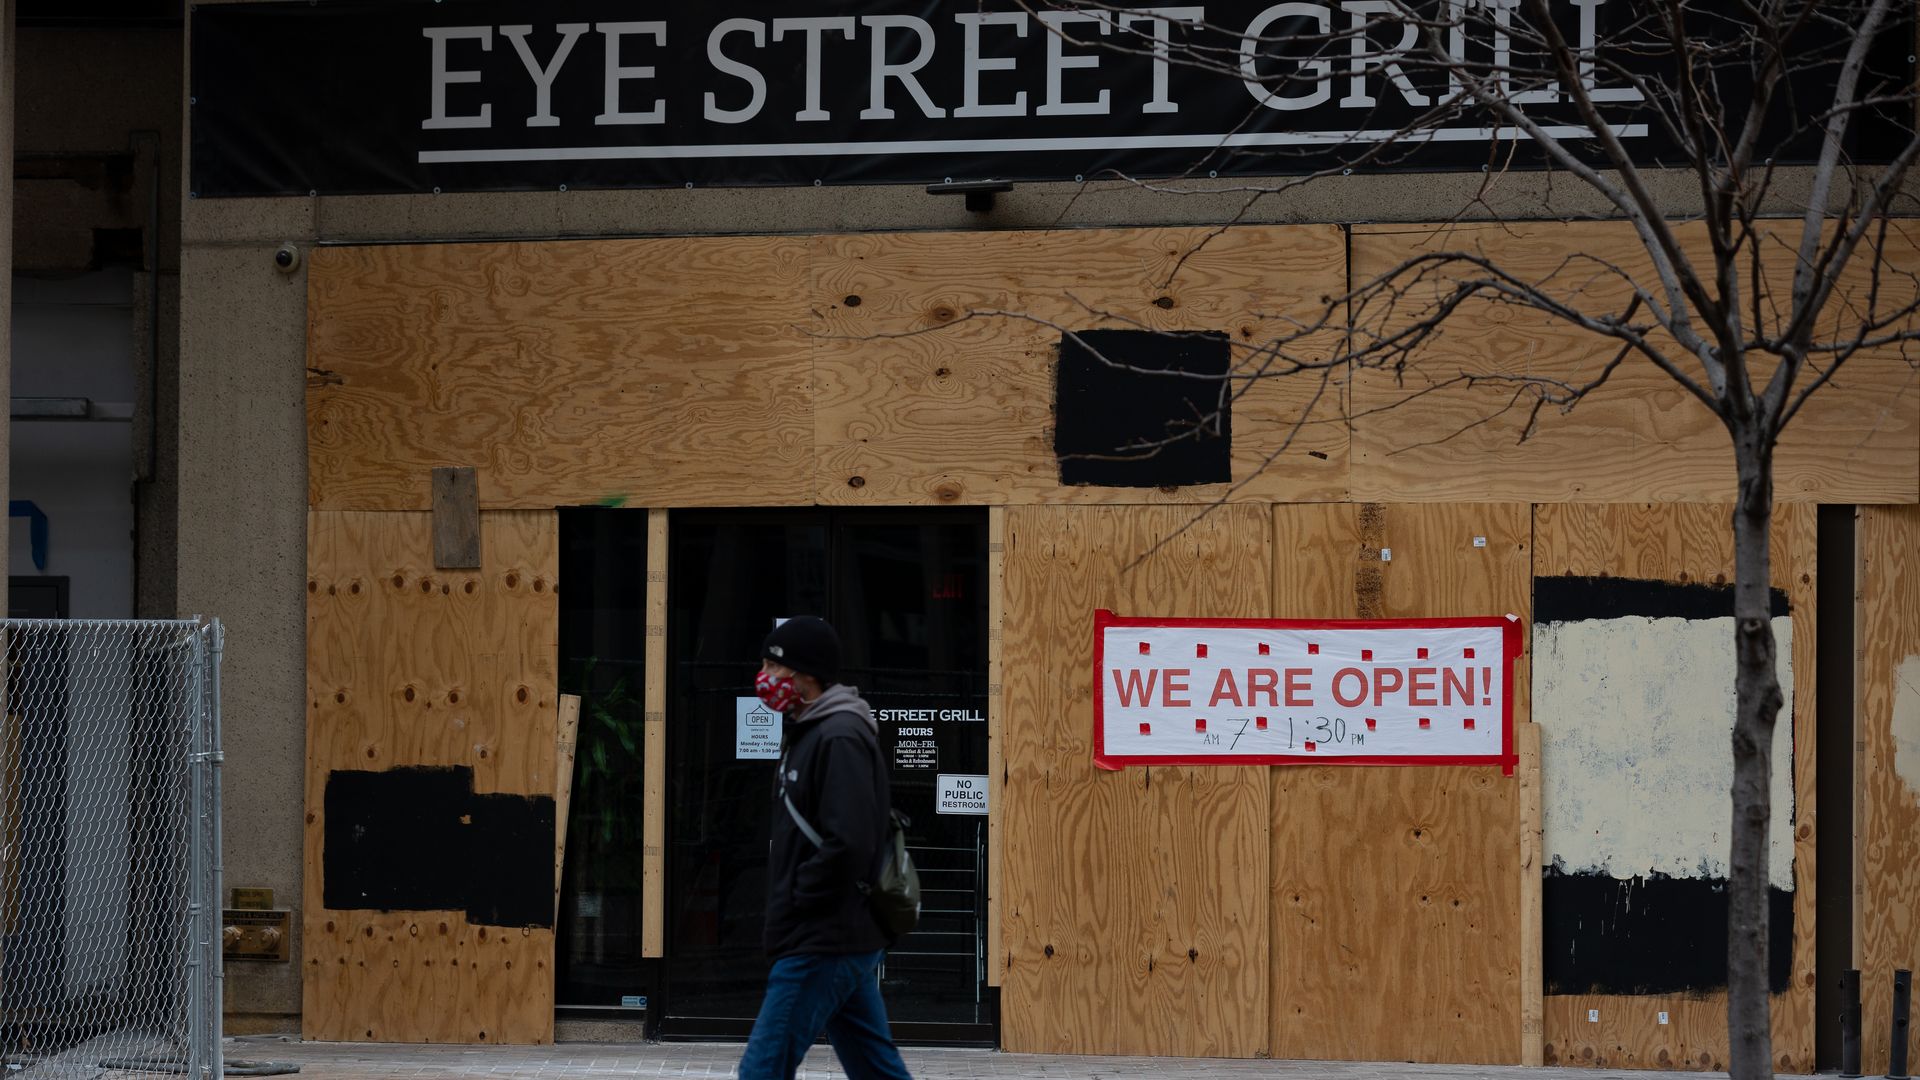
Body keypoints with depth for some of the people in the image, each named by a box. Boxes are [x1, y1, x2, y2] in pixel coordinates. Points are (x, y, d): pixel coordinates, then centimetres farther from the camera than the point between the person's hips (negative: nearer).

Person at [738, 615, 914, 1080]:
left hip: (824, 943, -10)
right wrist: (786, 901, 10)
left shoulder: (840, 739, -16)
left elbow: (848, 845, -25)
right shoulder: (808, 732, 15)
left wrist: (797, 901, -14)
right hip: (845, 940, 10)